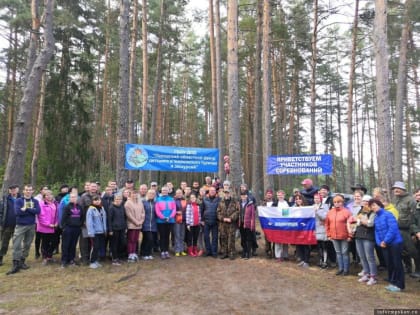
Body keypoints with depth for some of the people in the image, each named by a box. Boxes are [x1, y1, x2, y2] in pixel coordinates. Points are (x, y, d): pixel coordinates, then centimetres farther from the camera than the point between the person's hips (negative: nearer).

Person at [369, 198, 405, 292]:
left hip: (395, 243, -8)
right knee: (389, 264, 14)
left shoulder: (387, 214, -15)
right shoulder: (376, 218, 10)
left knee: (397, 263, 2)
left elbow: (393, 229, -22)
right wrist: (379, 242, -6)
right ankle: (393, 282, 26)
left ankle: (399, 285, 12)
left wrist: (385, 241, -19)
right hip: (385, 245, 8)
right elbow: (377, 232, 10)